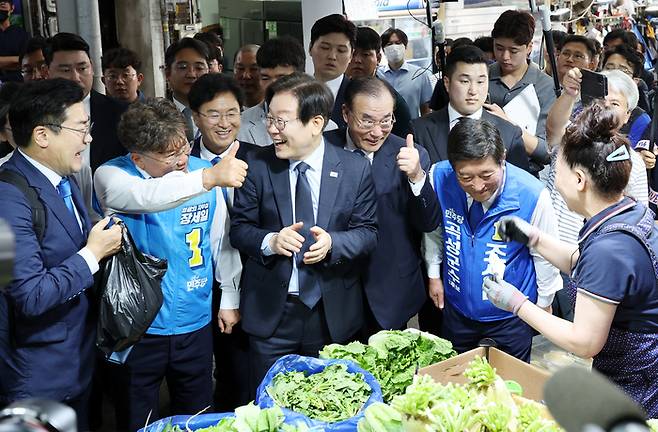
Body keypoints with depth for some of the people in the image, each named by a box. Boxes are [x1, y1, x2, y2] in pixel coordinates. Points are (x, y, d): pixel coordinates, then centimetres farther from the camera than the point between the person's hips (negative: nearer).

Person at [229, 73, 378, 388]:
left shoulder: (355, 168, -4)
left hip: (334, 315, 0)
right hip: (270, 312, 0)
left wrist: (332, 243, -22)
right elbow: (239, 228, 0)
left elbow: (367, 232, -2)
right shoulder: (258, 166, -4)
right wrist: (270, 241, -20)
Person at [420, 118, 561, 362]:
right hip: (457, 307, 3)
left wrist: (544, 304, 2)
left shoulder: (532, 195, -27)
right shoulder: (439, 178, -21)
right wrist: (434, 274, 6)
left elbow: (545, 256, -10)